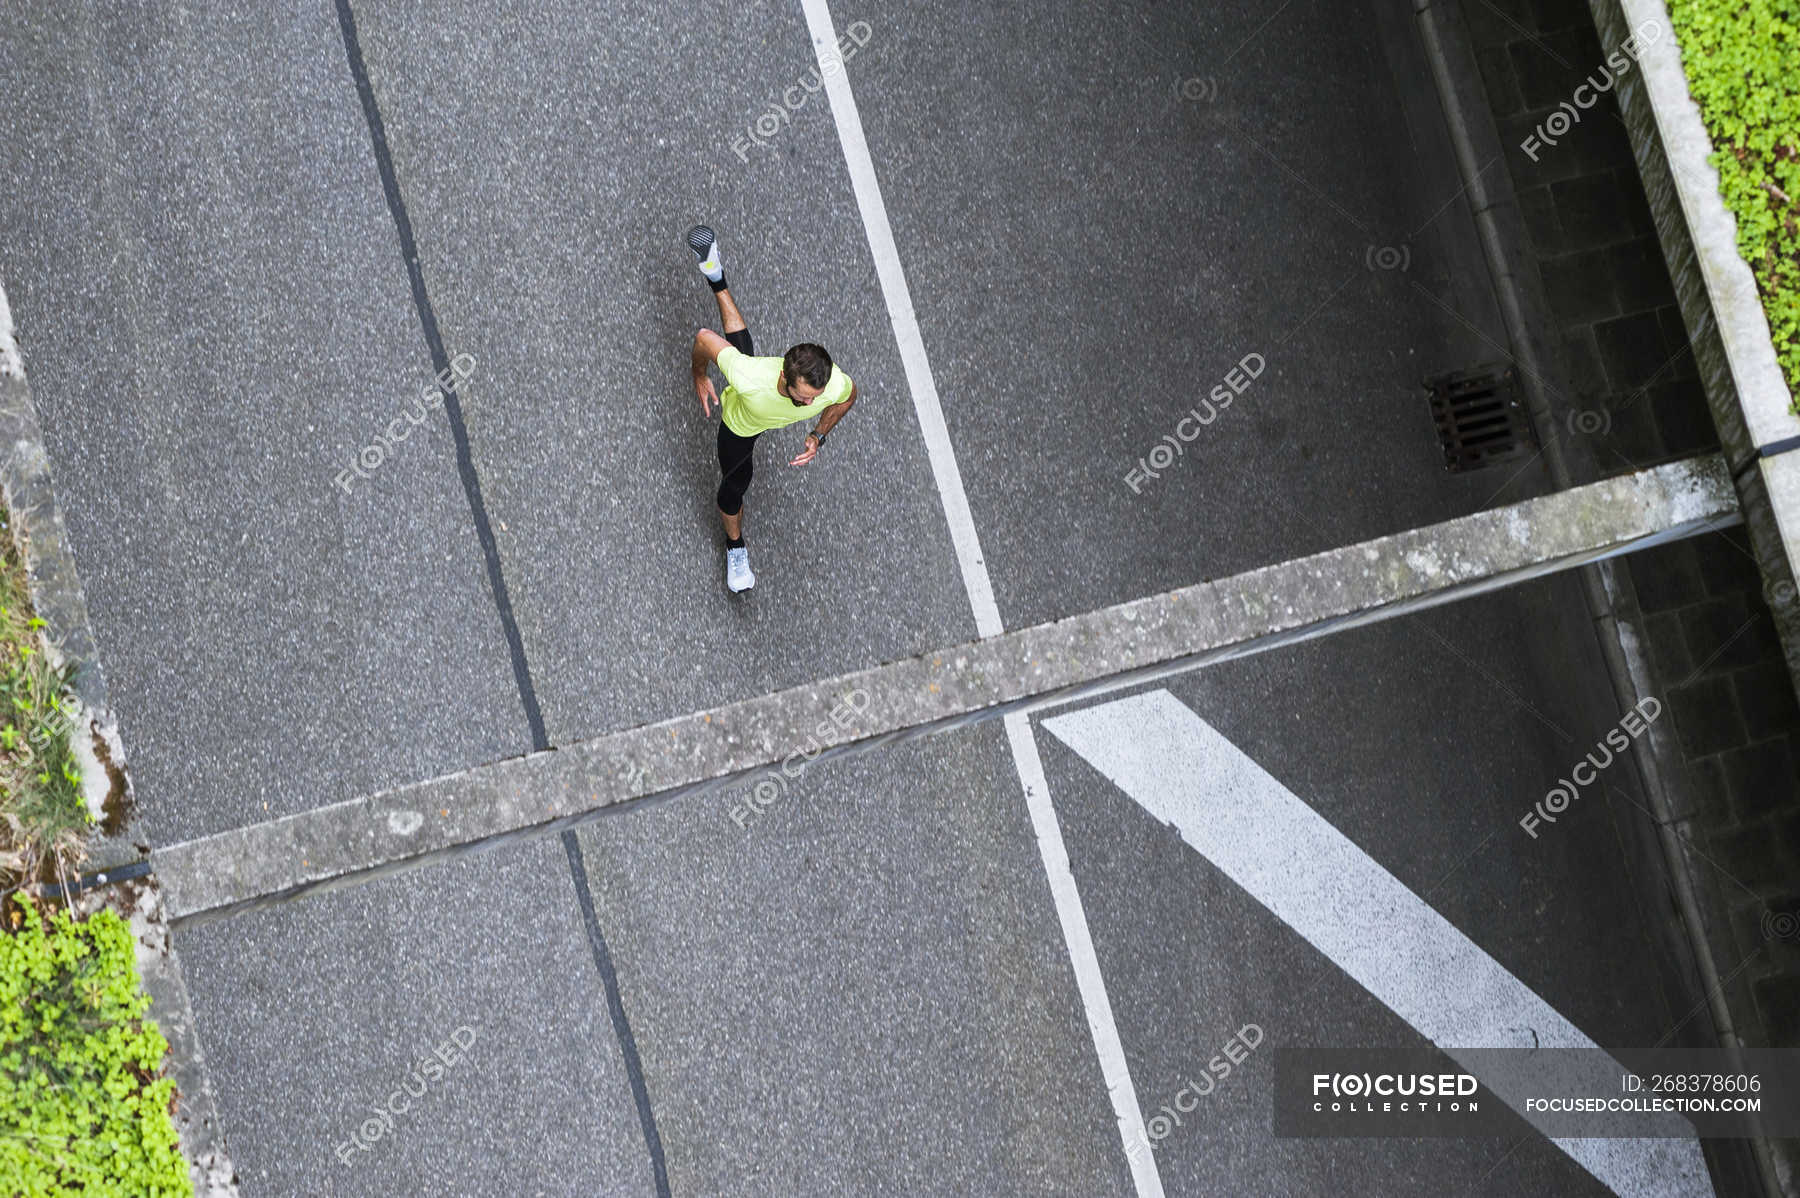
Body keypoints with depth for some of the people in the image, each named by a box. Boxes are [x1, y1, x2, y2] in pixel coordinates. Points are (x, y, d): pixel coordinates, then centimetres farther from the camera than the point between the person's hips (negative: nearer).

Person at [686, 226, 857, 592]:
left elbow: (848, 396, -15)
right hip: (739, 423, -3)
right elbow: (704, 338, -35)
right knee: (733, 487, 15)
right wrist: (700, 379, -16)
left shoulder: (833, 384, -44)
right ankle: (735, 548, 48)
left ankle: (716, 279, 57)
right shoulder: (748, 378, -53)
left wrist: (819, 435, -19)